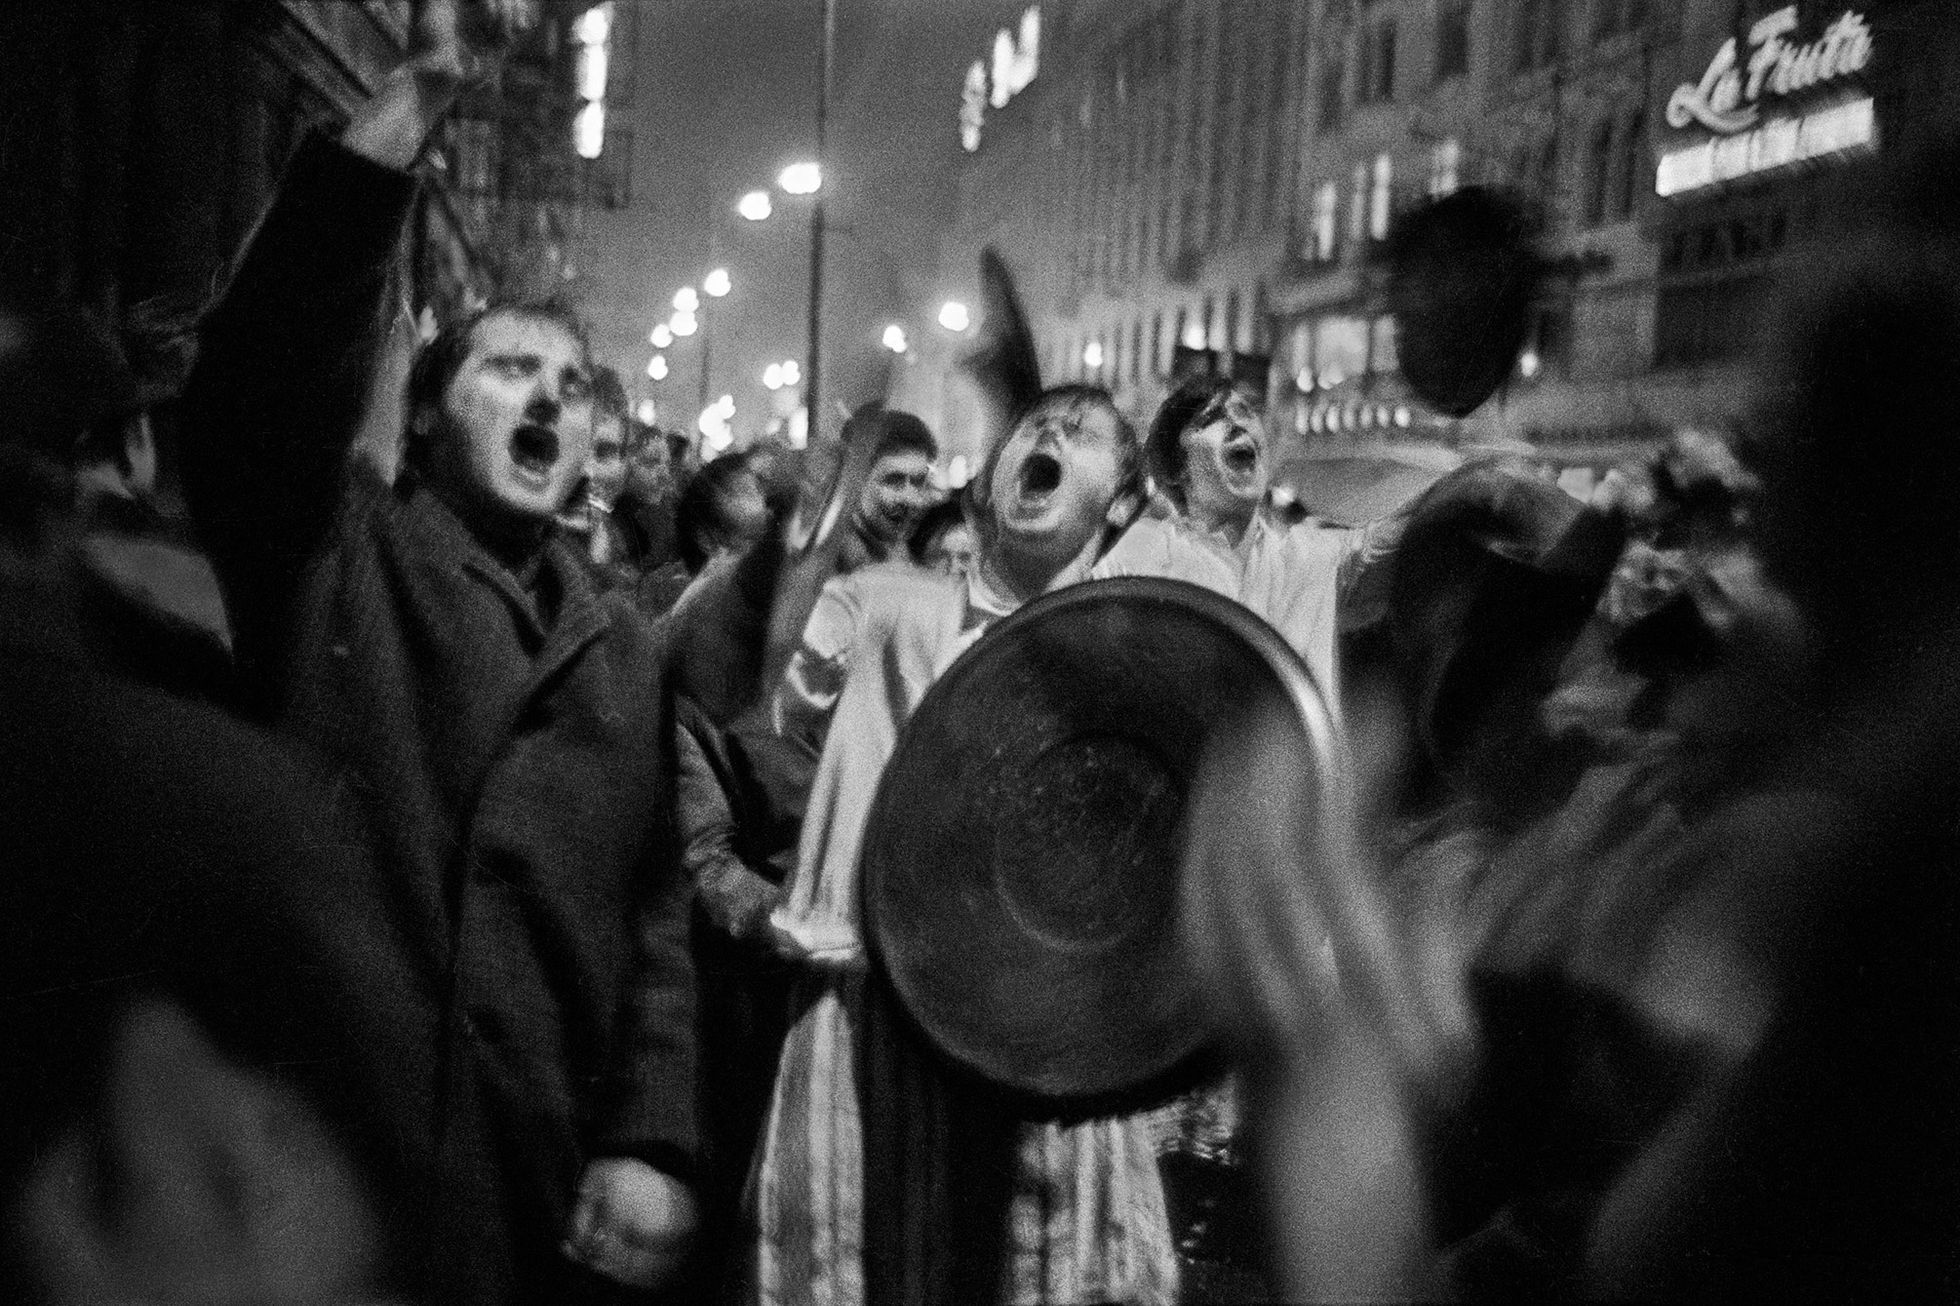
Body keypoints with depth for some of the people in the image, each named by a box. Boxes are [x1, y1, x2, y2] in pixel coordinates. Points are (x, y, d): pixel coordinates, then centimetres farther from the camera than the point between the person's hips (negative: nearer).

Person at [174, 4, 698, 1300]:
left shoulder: (624, 648, 13)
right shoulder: (327, 551, 4)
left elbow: (658, 917, 8)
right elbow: (272, 362, -15)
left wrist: (651, 1143, -3)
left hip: (536, 1183, 4)